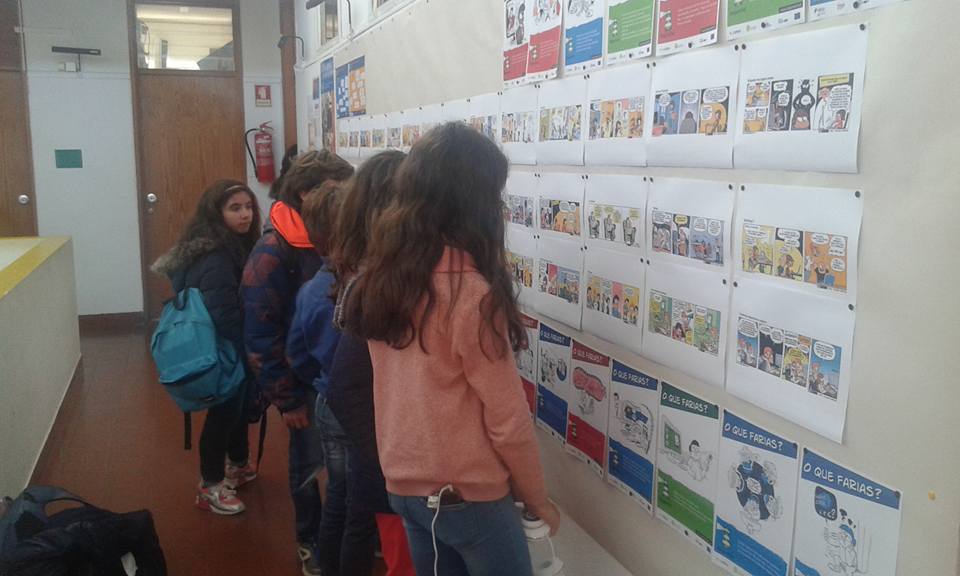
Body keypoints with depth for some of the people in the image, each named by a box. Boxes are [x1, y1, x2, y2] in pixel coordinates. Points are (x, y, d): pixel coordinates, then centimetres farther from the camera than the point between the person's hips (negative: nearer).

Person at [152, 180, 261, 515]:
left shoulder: (235, 246, 4)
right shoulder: (215, 260, -27)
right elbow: (223, 320, -29)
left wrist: (248, 352, 9)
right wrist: (244, 358, -20)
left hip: (230, 350, 10)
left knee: (237, 407, 23)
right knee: (223, 413, 4)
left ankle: (236, 465, 44)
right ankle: (210, 487, 22)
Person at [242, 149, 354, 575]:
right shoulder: (273, 252, -16)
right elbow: (260, 333, -15)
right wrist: (286, 399, -13)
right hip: (304, 378, -4)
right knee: (309, 457, 10)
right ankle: (310, 541, 34)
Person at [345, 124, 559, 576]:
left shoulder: (380, 276, -2)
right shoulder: (470, 291, -22)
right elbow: (506, 415, -16)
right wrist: (536, 497, -4)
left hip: (402, 485, 7)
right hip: (467, 494, -6)